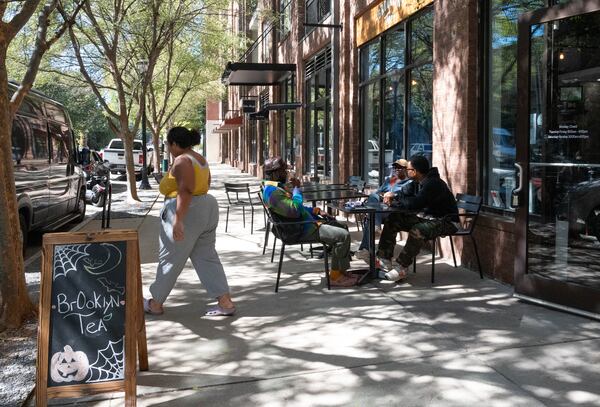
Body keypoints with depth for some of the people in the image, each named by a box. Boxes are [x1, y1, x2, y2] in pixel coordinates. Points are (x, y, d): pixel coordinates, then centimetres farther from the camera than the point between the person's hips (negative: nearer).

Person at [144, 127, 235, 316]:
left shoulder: (182, 160, -15)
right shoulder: (200, 159, 14)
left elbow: (185, 190, -25)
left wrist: (178, 220, -30)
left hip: (186, 214, -9)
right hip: (207, 209, 9)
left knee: (170, 260, 4)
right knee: (207, 258, 10)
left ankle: (155, 304, 19)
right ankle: (225, 302, 7)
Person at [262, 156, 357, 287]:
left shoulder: (276, 188, 15)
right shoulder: (272, 192, -20)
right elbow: (294, 211, -30)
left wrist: (314, 211, 10)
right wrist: (296, 189, -16)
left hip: (303, 223, 12)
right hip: (301, 230, -12)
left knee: (342, 228, 16)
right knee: (343, 236, -17)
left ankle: (342, 270, 15)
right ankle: (335, 276, -5)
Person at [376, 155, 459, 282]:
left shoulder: (432, 183, -24)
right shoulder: (422, 181, 7)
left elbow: (414, 203, -33)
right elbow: (408, 197, 16)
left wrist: (394, 201, -18)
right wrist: (393, 198, -3)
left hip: (446, 221, -10)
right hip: (428, 216, 10)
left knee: (417, 231, -38)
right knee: (392, 221, -1)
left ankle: (402, 268, -23)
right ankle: (384, 260, -2)